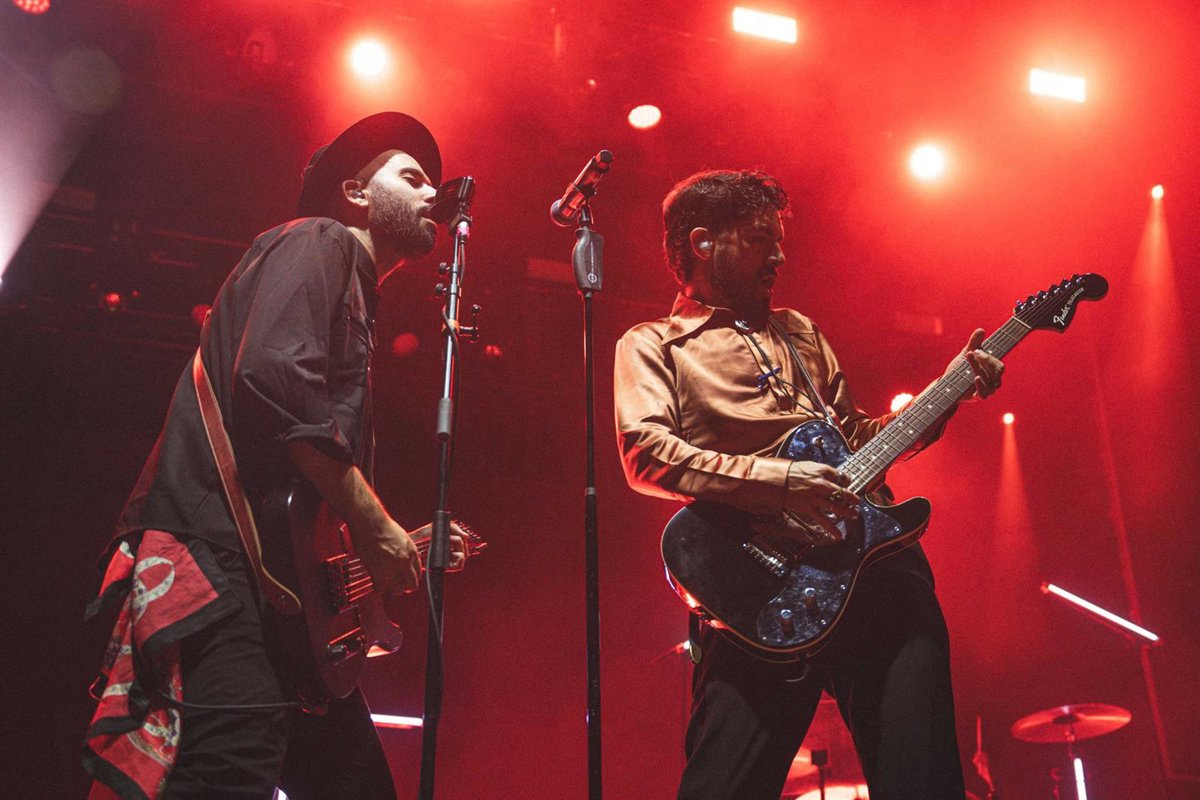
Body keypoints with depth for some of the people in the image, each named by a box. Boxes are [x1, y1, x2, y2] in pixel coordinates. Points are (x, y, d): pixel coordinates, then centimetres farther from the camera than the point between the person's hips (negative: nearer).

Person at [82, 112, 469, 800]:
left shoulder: (356, 304, 31)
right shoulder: (320, 241, 4)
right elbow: (272, 374, -17)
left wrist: (405, 547, 20)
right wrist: (378, 528, -14)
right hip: (214, 559, -10)